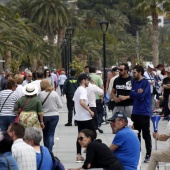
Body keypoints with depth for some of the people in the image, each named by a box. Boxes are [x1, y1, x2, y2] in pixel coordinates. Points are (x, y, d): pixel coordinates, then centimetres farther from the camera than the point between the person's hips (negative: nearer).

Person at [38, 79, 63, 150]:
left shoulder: (40, 94, -12)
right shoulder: (54, 93, -7)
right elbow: (60, 105, -4)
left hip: (44, 116, 0)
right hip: (54, 115, 0)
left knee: (45, 134, 15)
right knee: (51, 134, 4)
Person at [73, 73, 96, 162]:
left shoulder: (77, 90, 14)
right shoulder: (83, 90, -16)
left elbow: (75, 101, 21)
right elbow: (82, 102, -29)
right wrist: (90, 111, -22)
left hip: (78, 117, 9)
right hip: (86, 117, -9)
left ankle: (79, 156, 7)